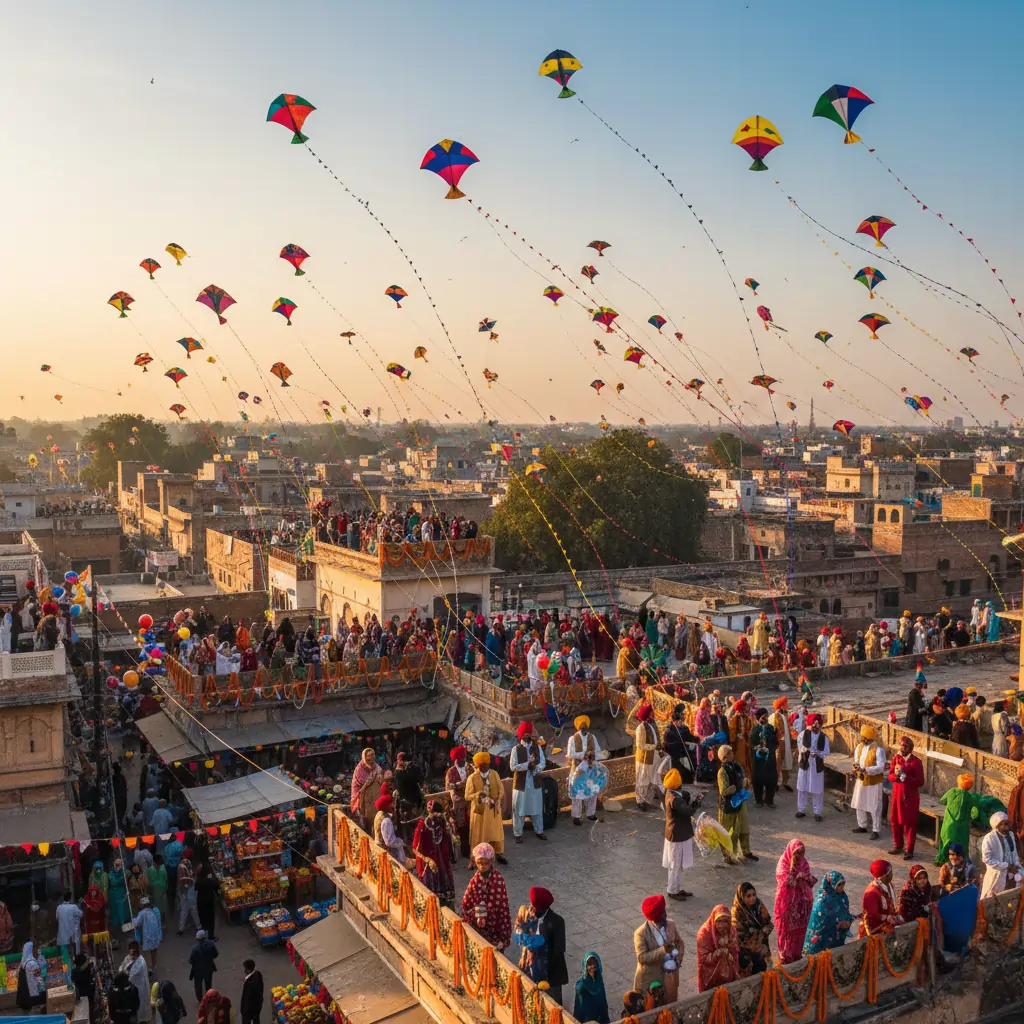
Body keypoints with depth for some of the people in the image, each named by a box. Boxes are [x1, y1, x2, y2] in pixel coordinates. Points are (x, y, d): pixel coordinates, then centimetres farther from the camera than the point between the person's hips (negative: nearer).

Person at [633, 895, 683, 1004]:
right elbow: (642, 957, -26)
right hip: (650, 977, -5)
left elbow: (679, 942, 8)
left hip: (670, 974, 5)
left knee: (671, 1004, 22)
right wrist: (662, 950, -33)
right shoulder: (641, 933, -24)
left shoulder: (670, 924, -8)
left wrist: (679, 957, -11)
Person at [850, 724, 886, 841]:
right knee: (860, 804, 16)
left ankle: (875, 830, 12)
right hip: (861, 780, 7)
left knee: (874, 807, 2)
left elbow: (880, 768, -22)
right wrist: (856, 767, -9)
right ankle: (862, 826, 31)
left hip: (873, 783, -7)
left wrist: (865, 770, -31)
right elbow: (856, 759, 12)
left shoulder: (878, 749, -21)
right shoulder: (860, 746, 0)